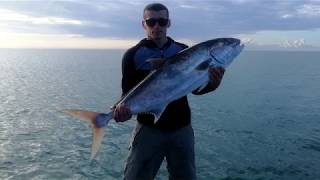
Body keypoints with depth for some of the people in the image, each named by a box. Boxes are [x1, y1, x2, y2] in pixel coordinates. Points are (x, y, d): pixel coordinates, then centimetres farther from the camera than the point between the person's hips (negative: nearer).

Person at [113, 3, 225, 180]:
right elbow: (128, 92, -5)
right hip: (148, 128, -2)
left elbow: (195, 88, 2)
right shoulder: (133, 55, -2)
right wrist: (123, 108, -26)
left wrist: (212, 83, -19)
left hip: (181, 129, 3)